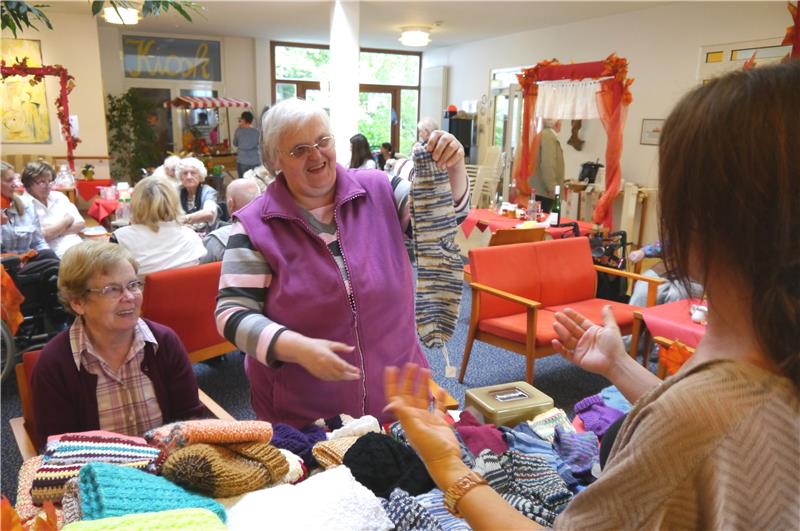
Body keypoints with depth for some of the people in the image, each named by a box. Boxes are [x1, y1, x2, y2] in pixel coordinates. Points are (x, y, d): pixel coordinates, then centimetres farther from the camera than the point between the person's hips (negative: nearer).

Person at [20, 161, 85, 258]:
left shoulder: (59, 197, 17)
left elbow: (81, 224, 11)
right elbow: (42, 236, -10)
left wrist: (54, 231, -4)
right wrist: (66, 221, 3)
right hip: (57, 253, -6)